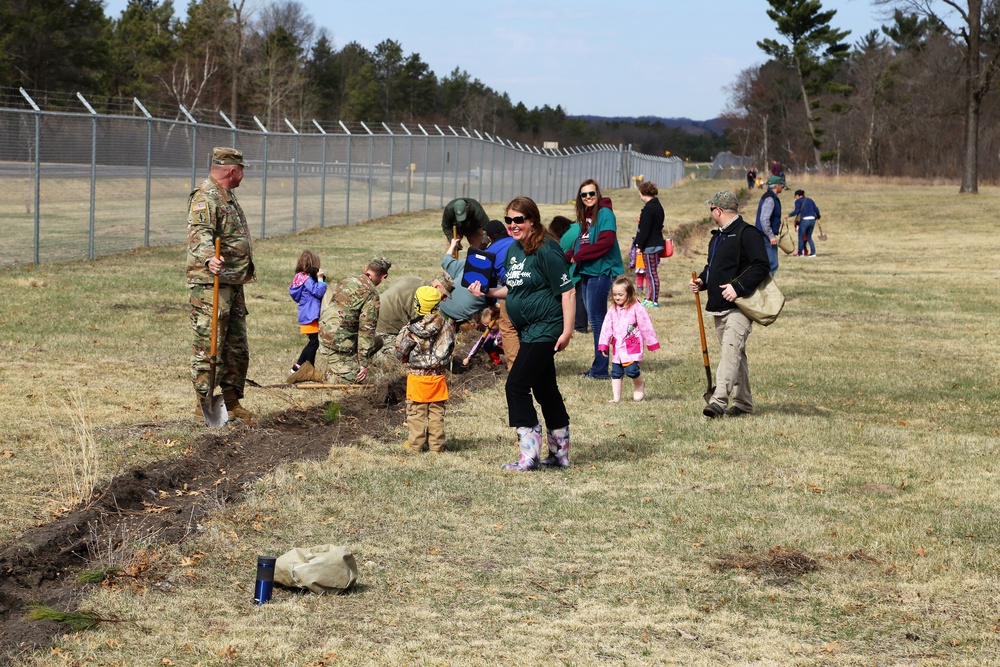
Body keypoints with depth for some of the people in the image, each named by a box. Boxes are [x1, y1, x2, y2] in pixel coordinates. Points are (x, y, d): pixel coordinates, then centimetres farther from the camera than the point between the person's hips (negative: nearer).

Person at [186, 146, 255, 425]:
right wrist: (209, 258, -46)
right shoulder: (204, 198, -12)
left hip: (233, 284, 10)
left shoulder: (228, 197, 20)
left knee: (237, 347, 12)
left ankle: (232, 402, 20)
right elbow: (200, 234, -29)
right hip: (210, 284, -10)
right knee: (209, 344, -7)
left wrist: (247, 270, 33)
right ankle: (203, 403, -3)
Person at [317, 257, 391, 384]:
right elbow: (366, 328, -14)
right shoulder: (371, 294, -12)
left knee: (377, 340, 19)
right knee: (354, 380, -4)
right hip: (338, 342, -9)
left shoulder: (345, 282, 12)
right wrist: (364, 363, -10)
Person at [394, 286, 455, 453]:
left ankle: (415, 444, 11)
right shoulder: (446, 327, -6)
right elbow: (450, 347, 6)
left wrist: (407, 359, 13)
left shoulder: (411, 329, -15)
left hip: (416, 375, -3)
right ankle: (436, 444, 13)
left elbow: (400, 353, -8)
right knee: (437, 411, 10)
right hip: (438, 375, 3)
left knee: (416, 411, 7)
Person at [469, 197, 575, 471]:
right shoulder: (514, 249, 10)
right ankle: (560, 453, 22)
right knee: (545, 389, 14)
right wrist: (487, 291, 7)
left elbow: (567, 292, -17)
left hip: (545, 330, -9)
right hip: (529, 331, 9)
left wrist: (567, 331, -21)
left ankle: (530, 455, -7)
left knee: (516, 385, -12)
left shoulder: (546, 250, -16)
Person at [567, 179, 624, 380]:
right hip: (586, 273, 9)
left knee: (596, 319, -8)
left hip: (602, 272, -9)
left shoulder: (604, 213, -10)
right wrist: (568, 257, -3)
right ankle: (599, 368, 17)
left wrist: (579, 256, -16)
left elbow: (606, 242, -21)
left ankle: (600, 369, -4)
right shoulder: (584, 217, 16)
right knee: (595, 319, 12)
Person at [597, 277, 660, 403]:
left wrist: (651, 343, -3)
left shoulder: (636, 308, -9)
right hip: (617, 346, 6)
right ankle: (616, 397, 13)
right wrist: (604, 345, 0)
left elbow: (646, 326, -6)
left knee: (631, 369, -17)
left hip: (632, 346, -6)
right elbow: (607, 327, 6)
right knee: (616, 372, 7)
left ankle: (640, 384, 14)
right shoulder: (612, 310, 6)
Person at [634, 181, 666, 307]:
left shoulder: (648, 208, -17)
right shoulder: (658, 206, 13)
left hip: (650, 245, -10)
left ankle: (654, 300, -2)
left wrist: (640, 245, -15)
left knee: (652, 273, -5)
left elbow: (645, 230, -19)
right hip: (657, 243, 10)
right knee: (651, 273, 15)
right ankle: (649, 298, 20)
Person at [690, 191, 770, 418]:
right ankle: (743, 402, 20)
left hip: (739, 306, -10)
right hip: (718, 306, 10)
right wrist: (702, 281, 9)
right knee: (736, 353, 13)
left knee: (730, 350, -19)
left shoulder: (747, 233, -10)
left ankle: (719, 400, -29)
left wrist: (738, 288, -25)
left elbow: (761, 267, -17)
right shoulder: (717, 237, 19)